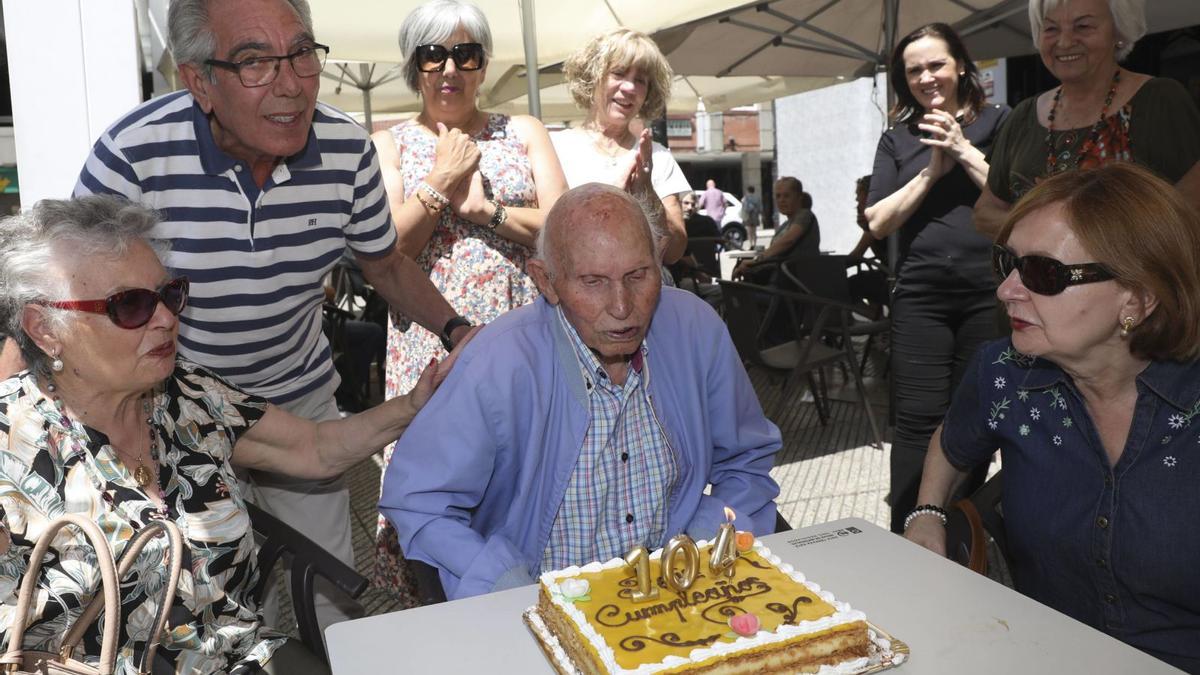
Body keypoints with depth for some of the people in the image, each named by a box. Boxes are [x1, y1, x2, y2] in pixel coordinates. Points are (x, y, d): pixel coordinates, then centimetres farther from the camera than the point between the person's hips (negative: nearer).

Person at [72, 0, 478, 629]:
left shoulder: (348, 148, -14)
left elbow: (386, 264, 3)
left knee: (328, 594, 14)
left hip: (301, 400, 3)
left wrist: (456, 330, -11)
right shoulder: (134, 152, -24)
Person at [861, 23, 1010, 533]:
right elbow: (878, 223, 2)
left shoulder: (999, 123, 7)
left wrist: (964, 151, -8)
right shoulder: (898, 139, 12)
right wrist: (931, 170, -6)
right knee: (919, 420, -2)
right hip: (920, 296, 1)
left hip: (990, 293, 0)